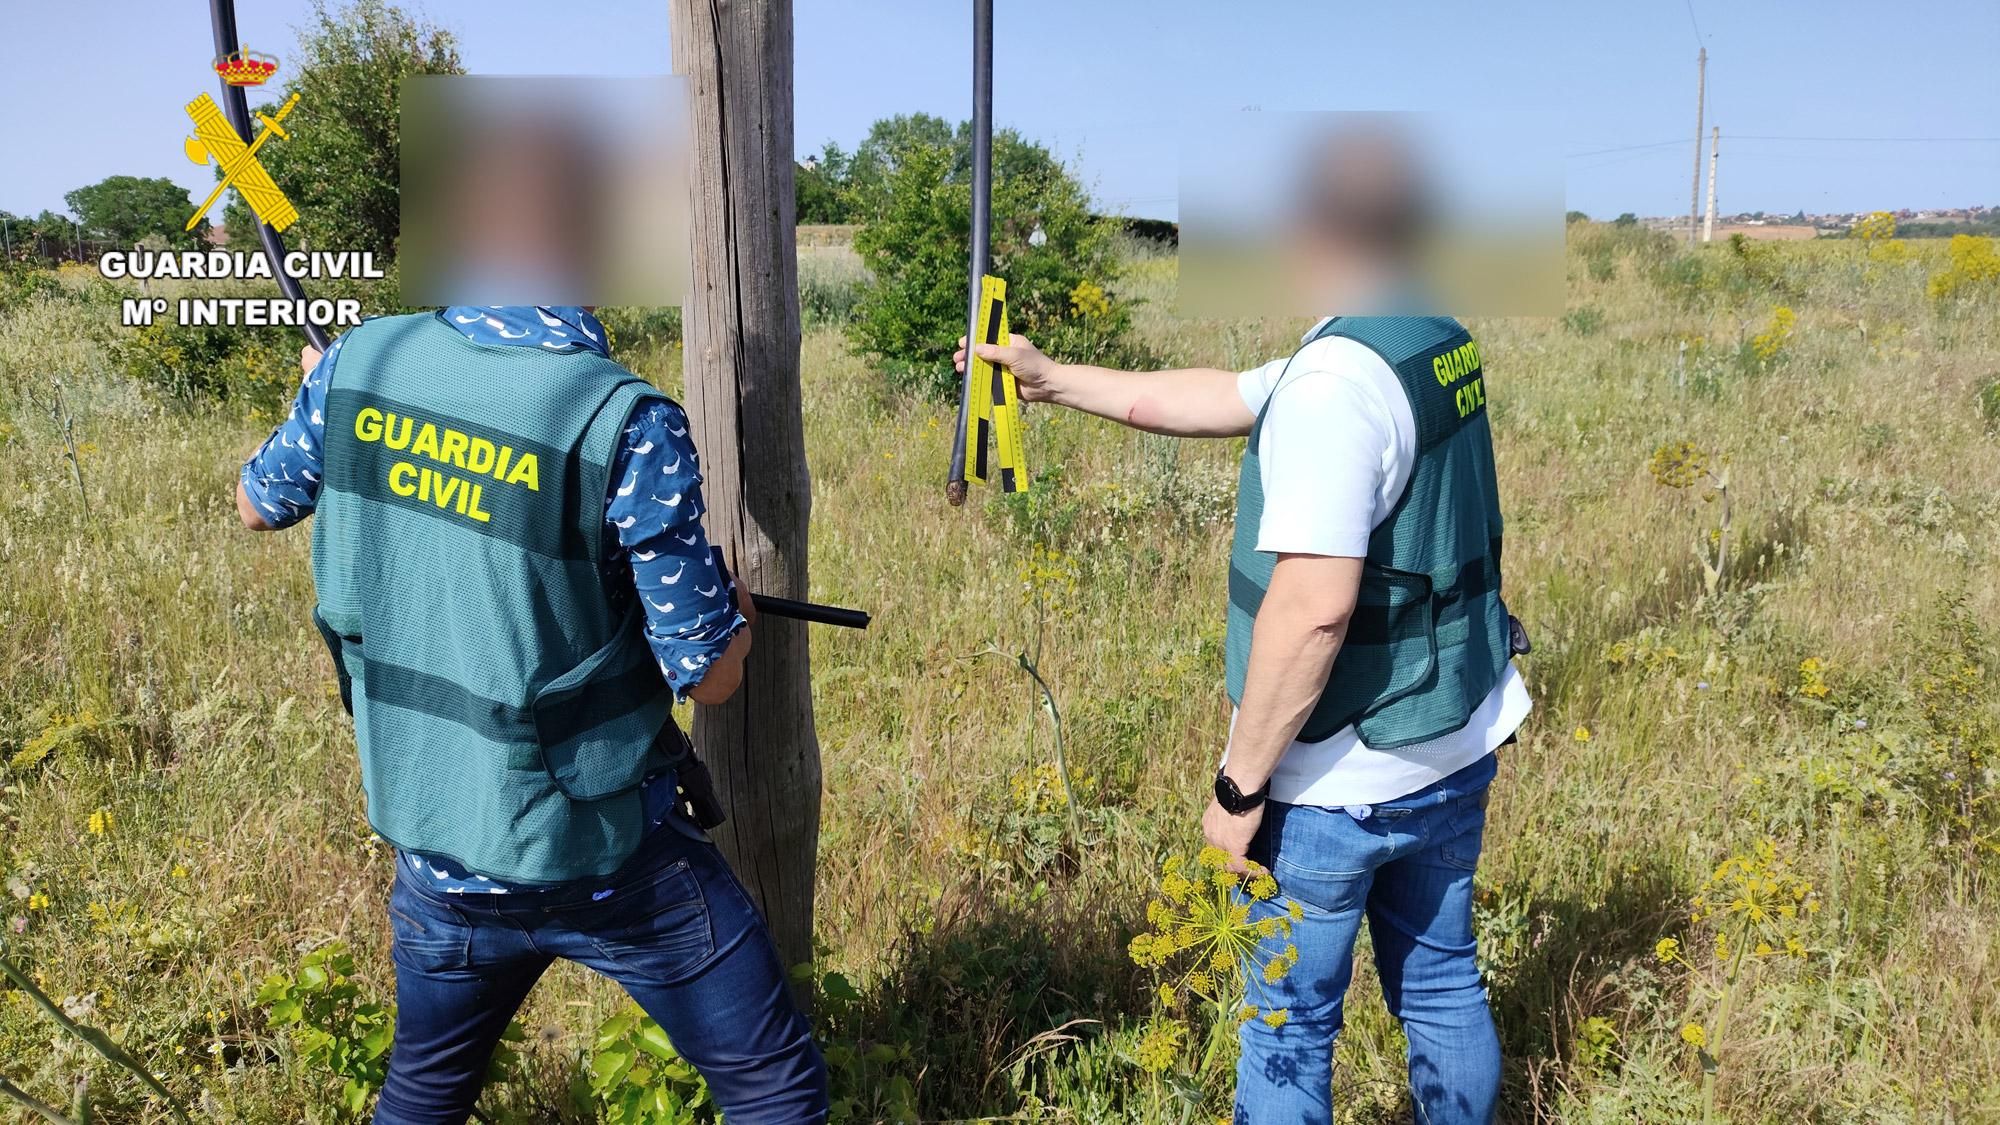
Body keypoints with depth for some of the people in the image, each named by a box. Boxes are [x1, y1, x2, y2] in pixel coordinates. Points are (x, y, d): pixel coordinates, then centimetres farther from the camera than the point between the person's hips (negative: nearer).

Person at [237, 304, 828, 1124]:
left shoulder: (360, 360, -6)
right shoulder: (623, 420, -22)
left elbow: (258, 505, 15)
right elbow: (710, 676, -15)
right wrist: (732, 610, 7)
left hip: (434, 851, 6)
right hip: (608, 858, -5)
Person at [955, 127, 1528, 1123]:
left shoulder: (1336, 384, -24)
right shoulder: (1442, 347, 6)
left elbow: (1313, 608, -29)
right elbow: (1218, 399, 11)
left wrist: (1240, 781, -18)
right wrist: (1053, 380, 15)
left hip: (1345, 780, -8)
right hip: (1459, 748, 8)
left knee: (1290, 1023, 12)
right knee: (1441, 986, 24)